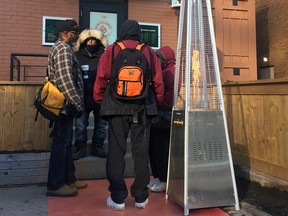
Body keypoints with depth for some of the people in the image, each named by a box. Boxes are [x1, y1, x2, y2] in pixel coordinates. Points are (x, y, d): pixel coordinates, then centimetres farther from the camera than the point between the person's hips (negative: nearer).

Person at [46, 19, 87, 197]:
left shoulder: (64, 48, 20)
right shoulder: (63, 49, -12)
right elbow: (66, 80, -24)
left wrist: (76, 103, 19)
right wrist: (78, 103, -20)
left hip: (66, 104, 10)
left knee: (66, 143, 14)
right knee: (61, 144, -4)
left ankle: (69, 178, 24)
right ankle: (55, 185, 5)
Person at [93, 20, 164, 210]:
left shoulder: (111, 50, 2)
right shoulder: (149, 52, 5)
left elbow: (101, 79, -1)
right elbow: (158, 82, 3)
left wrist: (99, 100, 12)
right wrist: (156, 102, 17)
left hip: (117, 107, -1)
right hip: (143, 109, 1)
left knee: (116, 152, 7)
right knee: (141, 152, 9)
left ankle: (117, 198, 13)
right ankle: (141, 197, 18)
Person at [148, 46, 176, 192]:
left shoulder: (170, 72, -11)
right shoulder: (161, 71, 20)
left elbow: (171, 95, -20)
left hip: (164, 116, -10)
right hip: (157, 115, 10)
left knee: (162, 149, -2)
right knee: (153, 147, 13)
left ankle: (164, 180, 10)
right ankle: (157, 176, 25)